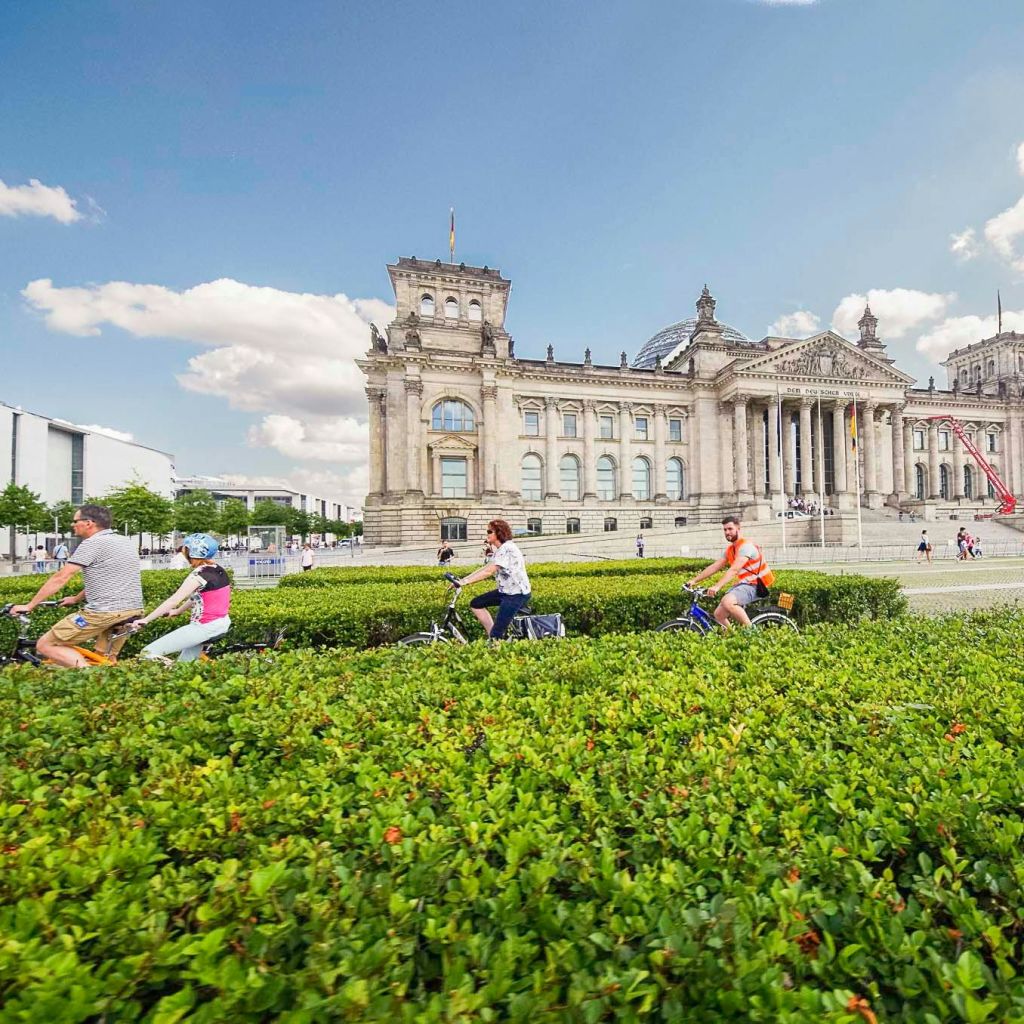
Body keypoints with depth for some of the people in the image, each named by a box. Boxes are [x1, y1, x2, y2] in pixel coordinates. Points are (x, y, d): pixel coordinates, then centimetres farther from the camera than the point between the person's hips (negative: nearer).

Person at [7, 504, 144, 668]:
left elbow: (61, 578, -6)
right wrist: (76, 599, 35)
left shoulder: (92, 543, -7)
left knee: (44, 645, 6)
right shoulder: (126, 542, 17)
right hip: (133, 610, 8)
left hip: (105, 611, -8)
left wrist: (29, 605, 3)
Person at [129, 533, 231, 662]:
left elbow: (174, 600, -21)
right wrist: (178, 611, 29)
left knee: (148, 653, -7)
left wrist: (145, 620, -17)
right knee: (185, 661, 29)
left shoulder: (200, 574, -18)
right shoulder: (218, 570, 7)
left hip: (205, 627, -9)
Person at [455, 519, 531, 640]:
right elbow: (484, 568, 10)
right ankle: (493, 636, 11)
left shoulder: (506, 548, -18)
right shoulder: (501, 550, 15)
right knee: (476, 603, 8)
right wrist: (463, 579, 2)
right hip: (506, 591, 10)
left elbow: (488, 571, -25)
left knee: (496, 634, -10)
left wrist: (465, 582, -25)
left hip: (517, 594, -10)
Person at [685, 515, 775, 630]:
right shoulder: (730, 549, 13)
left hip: (755, 585, -9)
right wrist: (695, 580, 5)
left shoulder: (746, 546, -16)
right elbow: (714, 567, 12)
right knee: (719, 614, 0)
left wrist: (717, 587, -39)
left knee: (727, 602, -33)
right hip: (743, 584, 9)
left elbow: (734, 570, -28)